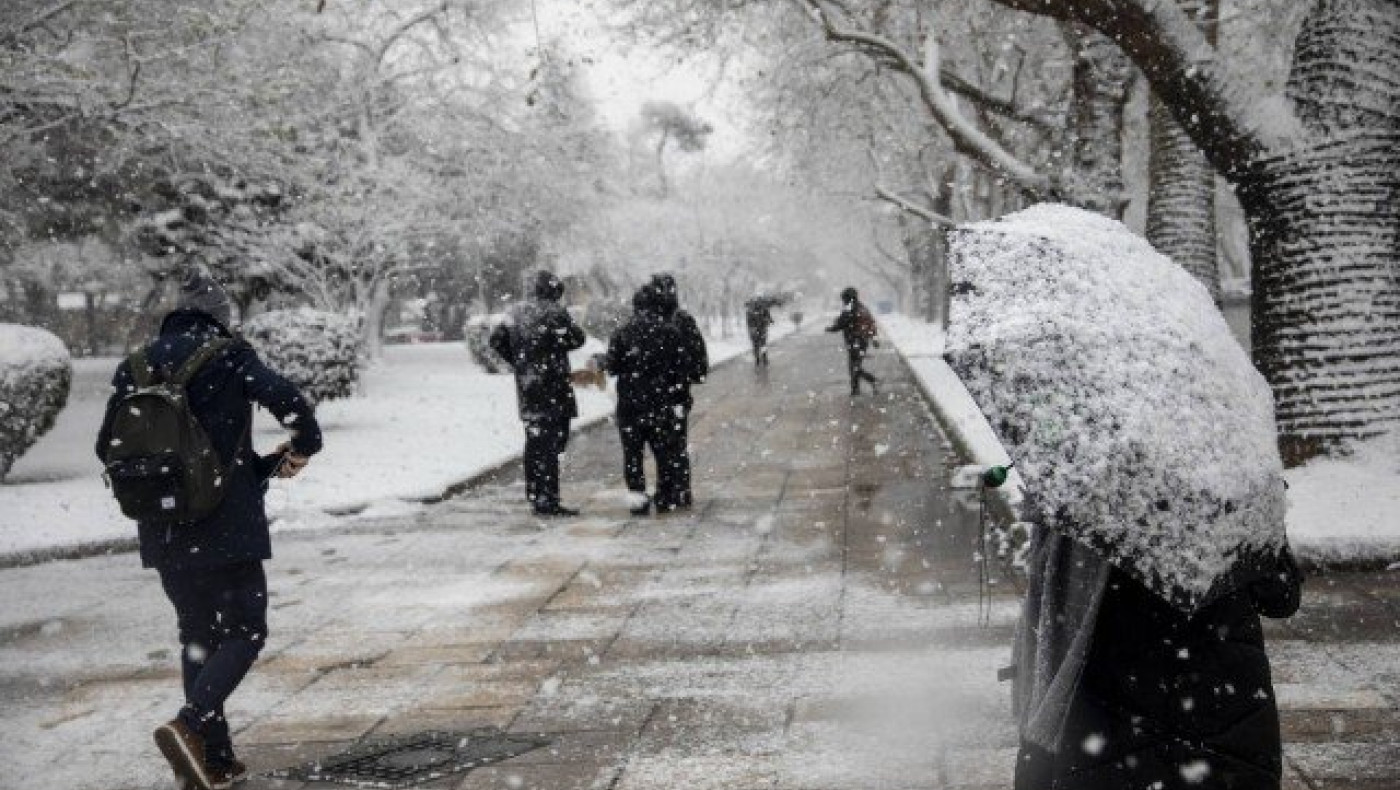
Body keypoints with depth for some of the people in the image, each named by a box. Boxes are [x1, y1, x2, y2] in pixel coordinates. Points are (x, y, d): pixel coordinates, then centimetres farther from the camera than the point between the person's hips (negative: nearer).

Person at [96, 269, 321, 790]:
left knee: (199, 637, 15)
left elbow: (108, 448, 13)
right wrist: (301, 451, 0)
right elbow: (287, 401, -18)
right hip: (227, 525, -5)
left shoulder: (136, 367, 9)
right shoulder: (228, 356, -5)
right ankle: (191, 725, -19)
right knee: (245, 633, 4)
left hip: (163, 531, 5)